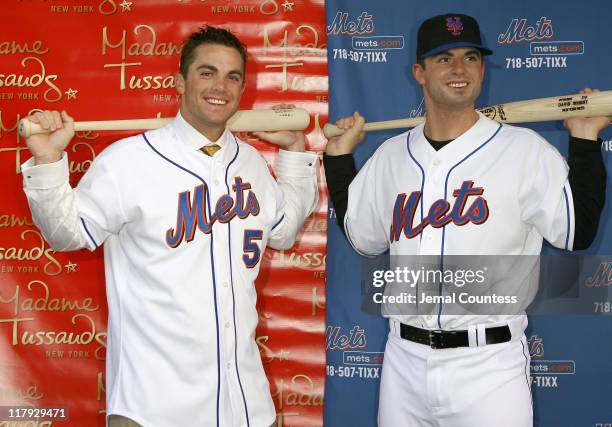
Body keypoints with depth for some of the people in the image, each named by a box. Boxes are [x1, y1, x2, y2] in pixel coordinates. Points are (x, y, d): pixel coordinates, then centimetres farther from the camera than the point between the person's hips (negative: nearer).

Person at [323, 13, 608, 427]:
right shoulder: (390, 155, 8)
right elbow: (363, 238, 15)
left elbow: (578, 233, -7)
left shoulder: (526, 150, -4)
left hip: (489, 365, -3)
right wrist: (339, 155, 14)